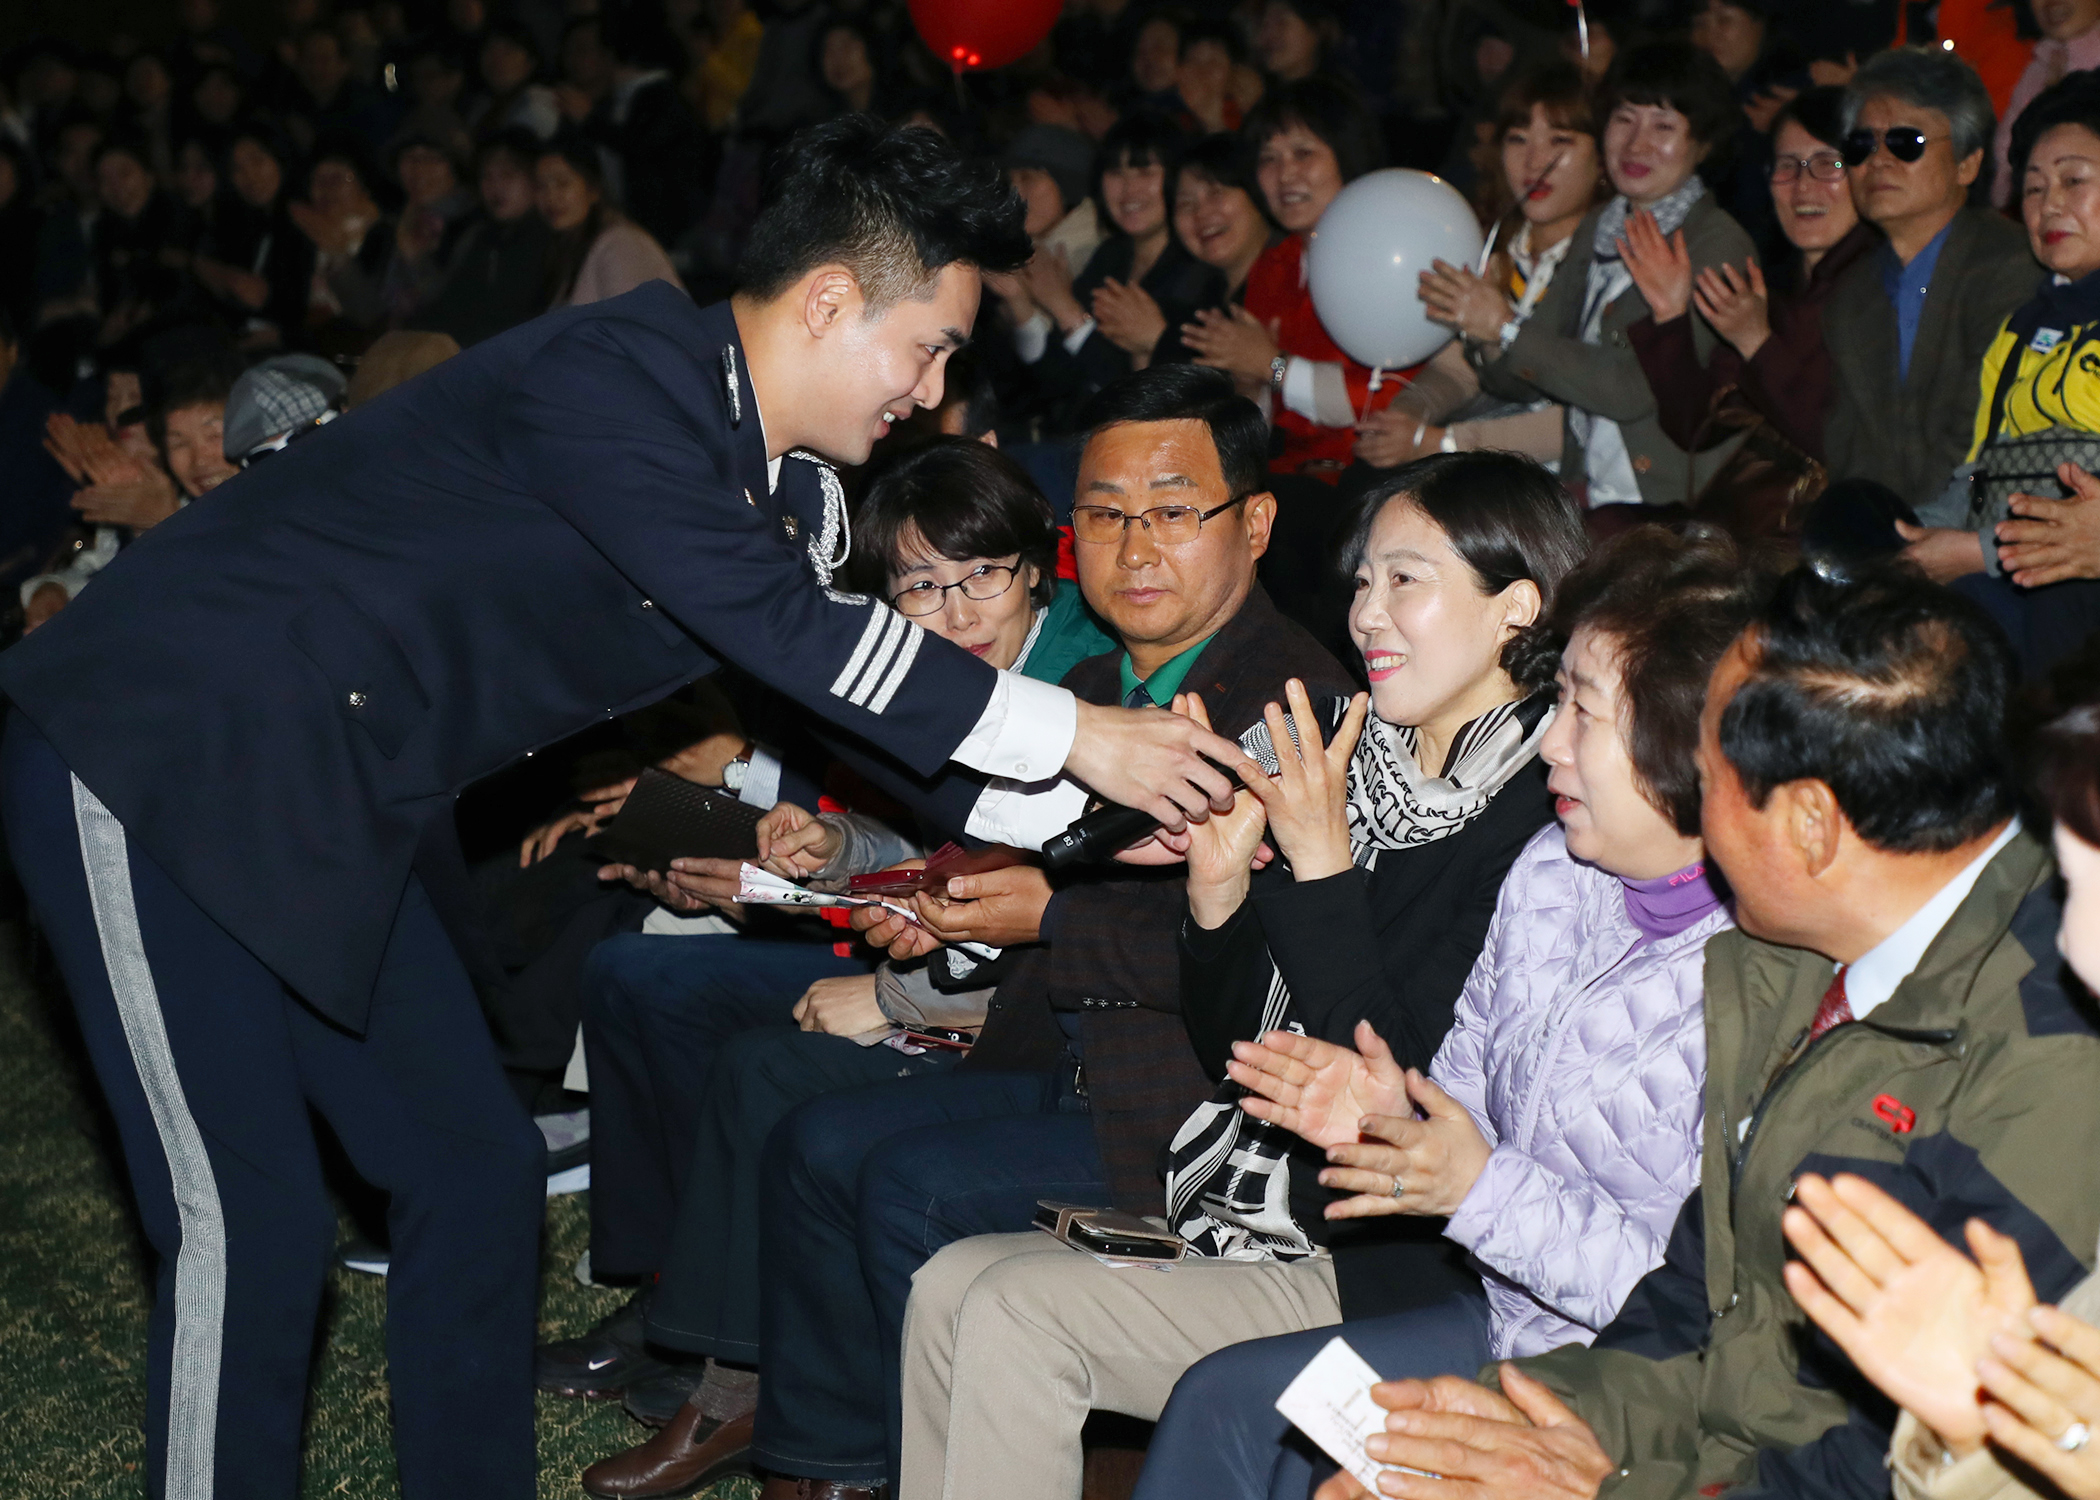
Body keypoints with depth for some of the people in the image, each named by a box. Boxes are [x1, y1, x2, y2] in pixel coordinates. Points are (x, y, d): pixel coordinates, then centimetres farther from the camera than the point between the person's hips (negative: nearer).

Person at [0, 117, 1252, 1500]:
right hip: (156, 752, -10)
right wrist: (1069, 733, -21)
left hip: (325, 809, 10)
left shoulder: (774, 480, 8)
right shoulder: (617, 375, -21)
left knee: (476, 1171, 11)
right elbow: (784, 630, -26)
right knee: (255, 1224, -10)